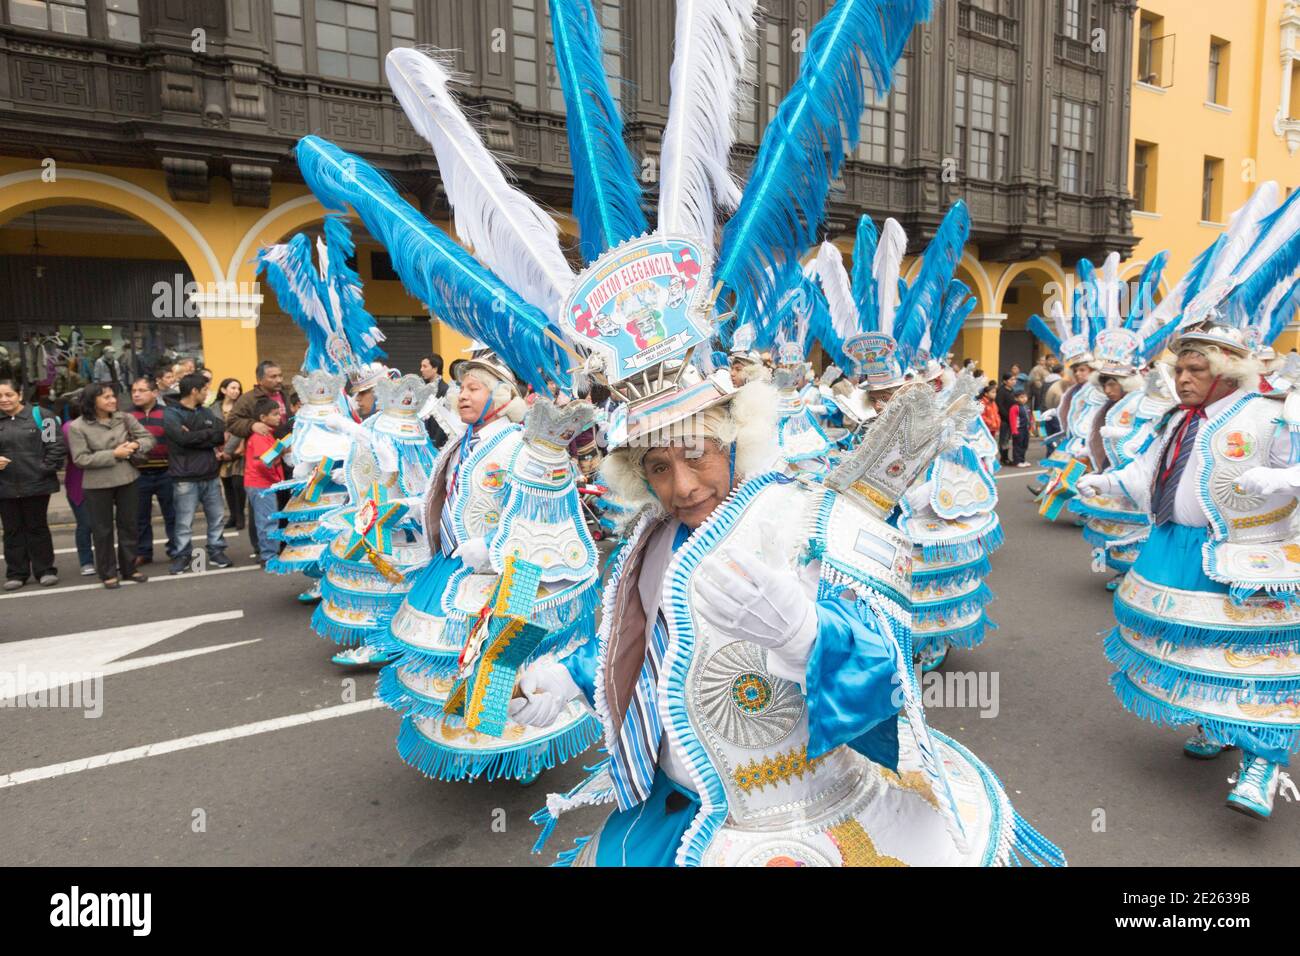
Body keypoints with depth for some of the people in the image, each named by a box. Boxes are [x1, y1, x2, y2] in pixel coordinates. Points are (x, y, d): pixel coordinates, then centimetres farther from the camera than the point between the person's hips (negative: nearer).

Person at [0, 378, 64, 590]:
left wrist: (45, 468, -10)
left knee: (37, 528, 6)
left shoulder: (39, 416, -3)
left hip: (37, 484, -3)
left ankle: (45, 570, 15)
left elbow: (56, 445, -4)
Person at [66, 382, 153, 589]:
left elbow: (148, 438, 5)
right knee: (102, 530, 7)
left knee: (128, 525, 12)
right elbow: (81, 459, -15)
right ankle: (108, 573, 18)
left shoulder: (124, 418, -1)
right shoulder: (78, 427, -11)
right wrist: (113, 454, -21)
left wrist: (136, 444, -18)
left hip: (127, 480, 4)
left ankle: (129, 569, 25)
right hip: (97, 485, -3)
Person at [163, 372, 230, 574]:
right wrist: (211, 434, -11)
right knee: (185, 522, 2)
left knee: (217, 517, 10)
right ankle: (182, 556, 14)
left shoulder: (207, 413, 12)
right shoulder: (171, 414, -5)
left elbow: (221, 437, -2)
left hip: (210, 476, 5)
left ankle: (216, 552, 22)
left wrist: (194, 437, -15)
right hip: (185, 478, -5)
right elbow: (182, 437, -21)